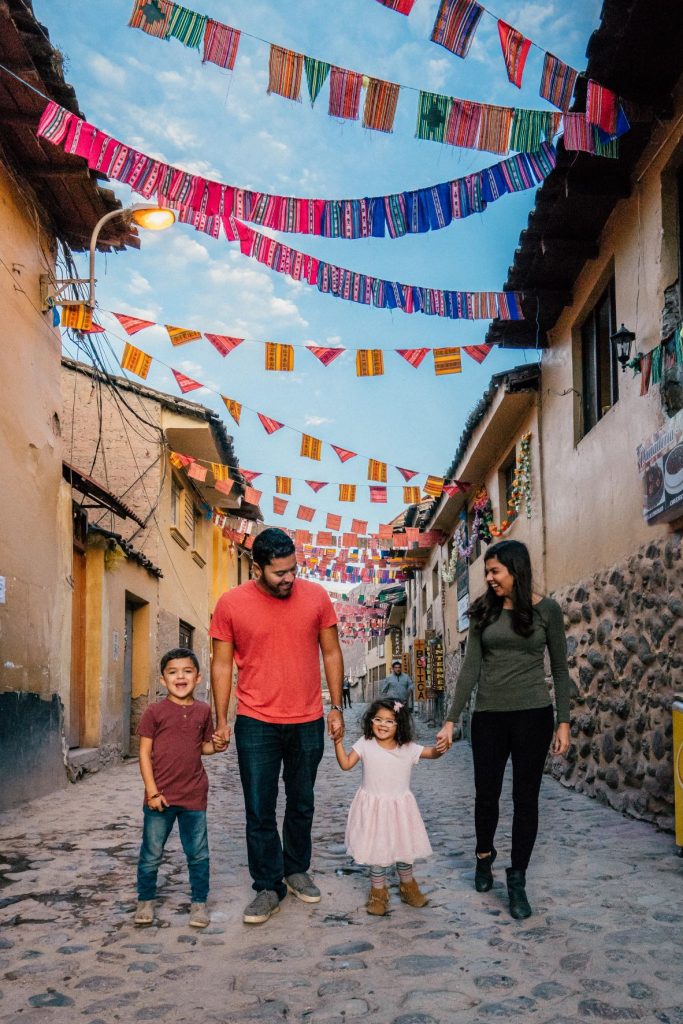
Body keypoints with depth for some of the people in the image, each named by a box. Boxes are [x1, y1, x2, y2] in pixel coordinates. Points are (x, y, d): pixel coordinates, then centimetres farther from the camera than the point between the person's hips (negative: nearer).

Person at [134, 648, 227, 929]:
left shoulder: (203, 711, 3)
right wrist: (152, 791, -10)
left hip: (194, 795, 2)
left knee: (198, 854, 9)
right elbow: (144, 753, -6)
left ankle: (199, 903, 24)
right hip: (160, 796, -2)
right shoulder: (155, 711, -7)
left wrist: (215, 745, -7)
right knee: (151, 853, 10)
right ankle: (146, 901, 28)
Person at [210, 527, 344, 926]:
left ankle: (297, 870, 35)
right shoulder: (231, 604, -7)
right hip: (256, 724, -1)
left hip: (308, 723, 2)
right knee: (260, 811, 3)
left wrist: (337, 708, 3)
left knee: (302, 804, 16)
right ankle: (268, 888, 16)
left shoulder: (316, 596, -4)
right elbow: (222, 664, 0)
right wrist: (221, 719, -2)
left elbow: (331, 653, 5)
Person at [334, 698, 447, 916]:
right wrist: (338, 742, -23)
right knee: (377, 851, 4)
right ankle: (378, 892, 22)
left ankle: (407, 886, 37)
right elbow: (346, 764, -12)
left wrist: (440, 749, -24)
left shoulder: (408, 749, -5)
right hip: (374, 808, -2)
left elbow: (432, 753, -1)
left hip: (400, 808, 2)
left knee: (405, 848, 15)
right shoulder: (365, 745, -9)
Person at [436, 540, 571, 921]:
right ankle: (484, 856, 35)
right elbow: (471, 667, 2)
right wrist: (452, 719, -3)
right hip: (488, 715, 2)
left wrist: (564, 722, -3)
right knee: (487, 793, 7)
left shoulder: (546, 610, -1)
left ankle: (518, 881, 15)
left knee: (525, 797, 2)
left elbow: (560, 669, 2)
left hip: (533, 714, -2)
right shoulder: (484, 611, 4)